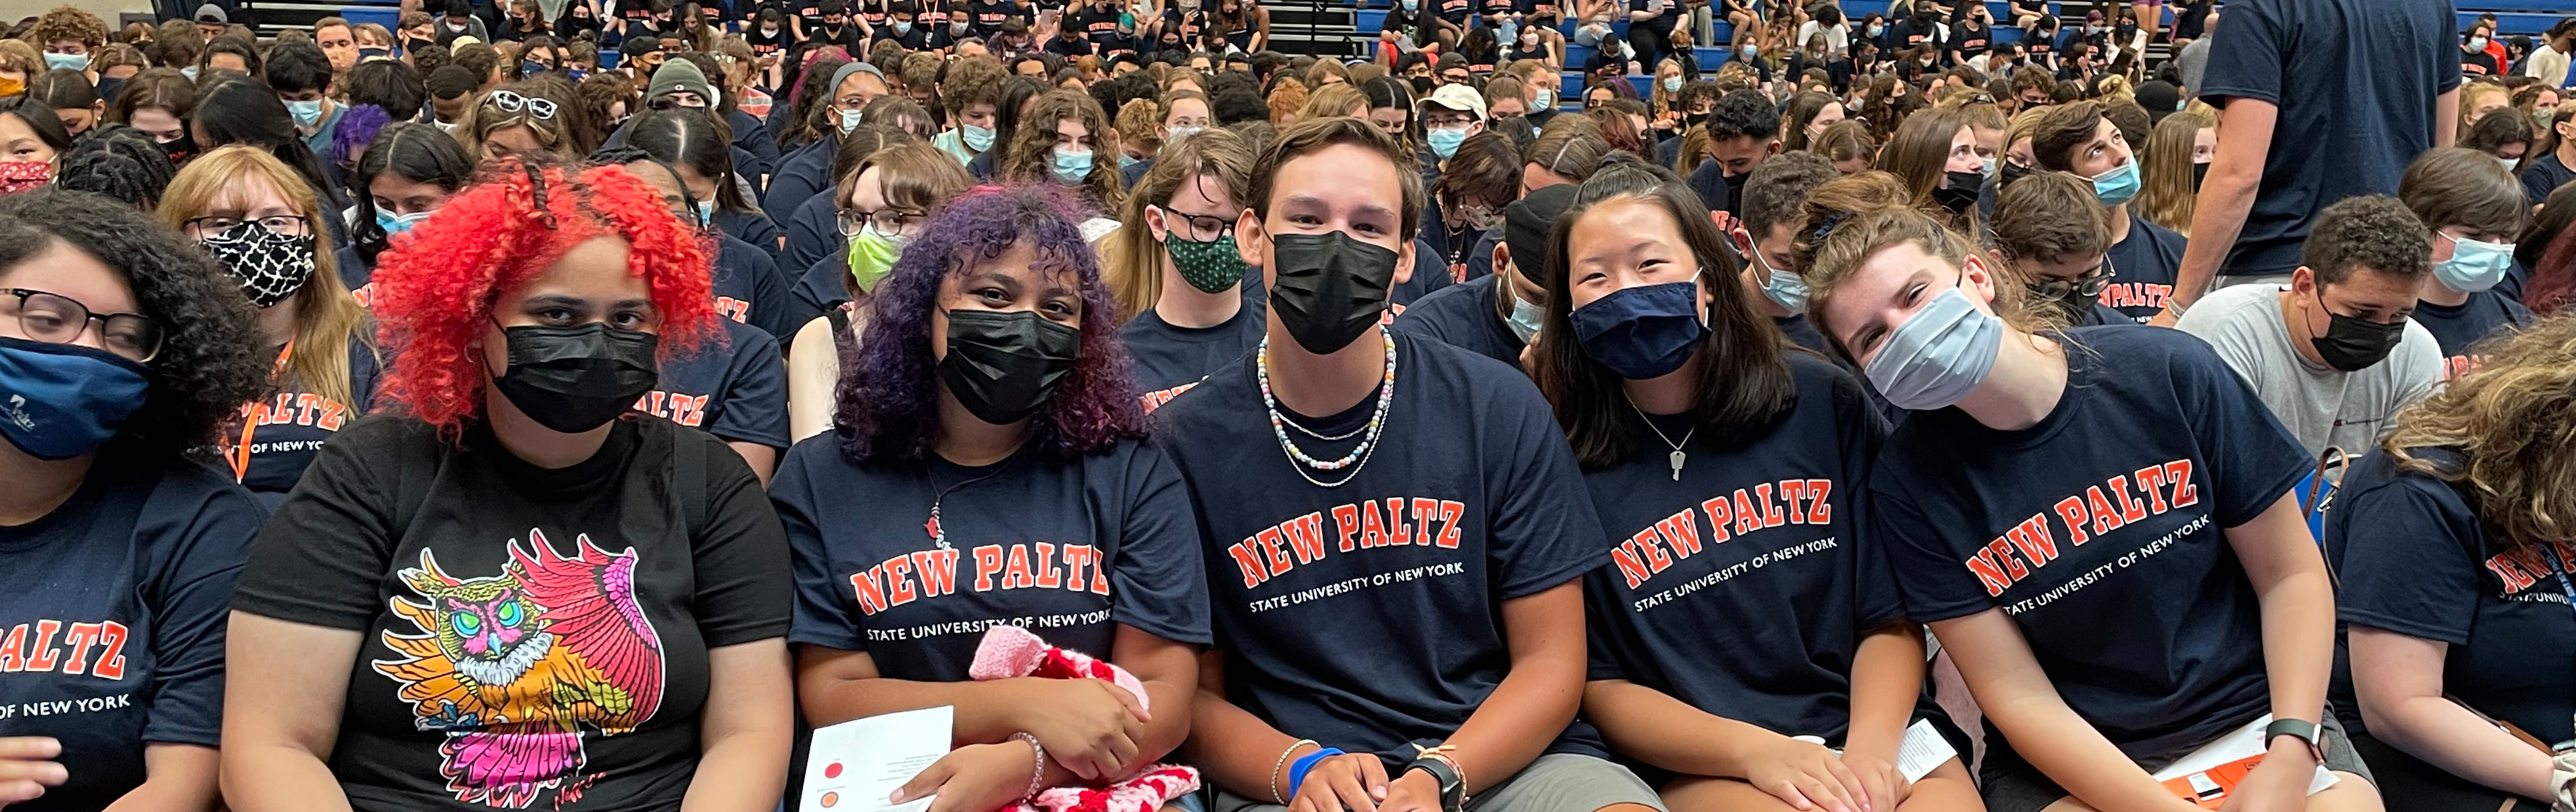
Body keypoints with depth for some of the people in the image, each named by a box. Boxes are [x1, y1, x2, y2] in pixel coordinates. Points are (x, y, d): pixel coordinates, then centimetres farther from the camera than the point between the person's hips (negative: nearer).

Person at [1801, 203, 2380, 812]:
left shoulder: (2169, 373, -9)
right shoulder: (1911, 482, -10)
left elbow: (2291, 576, -1)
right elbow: (2021, 698, -9)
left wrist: (2288, 754, -14)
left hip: (2251, 713, 1)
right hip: (2068, 762, 0)